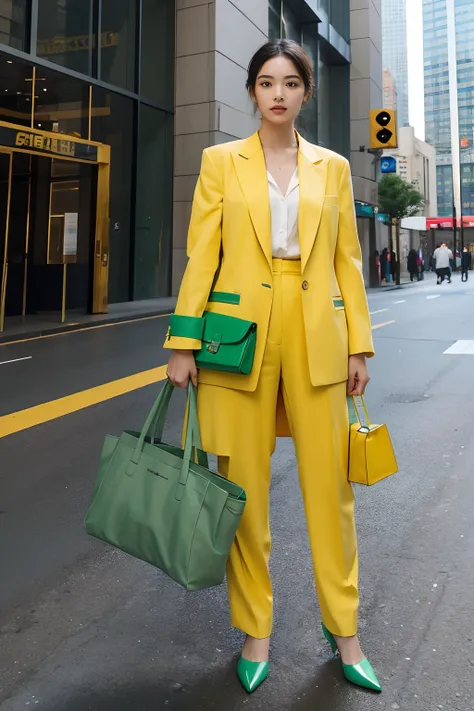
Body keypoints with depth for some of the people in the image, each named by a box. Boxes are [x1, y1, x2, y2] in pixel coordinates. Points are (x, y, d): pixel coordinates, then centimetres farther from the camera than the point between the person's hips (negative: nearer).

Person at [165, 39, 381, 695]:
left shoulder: (332, 167, 13)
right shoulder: (221, 161, 8)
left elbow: (347, 260, 11)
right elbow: (201, 256, 3)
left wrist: (358, 346, 6)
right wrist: (183, 343, -4)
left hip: (316, 335, 1)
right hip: (240, 333, -1)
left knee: (330, 483, 4)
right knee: (245, 487, 4)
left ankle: (344, 629, 23)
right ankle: (256, 630, 23)